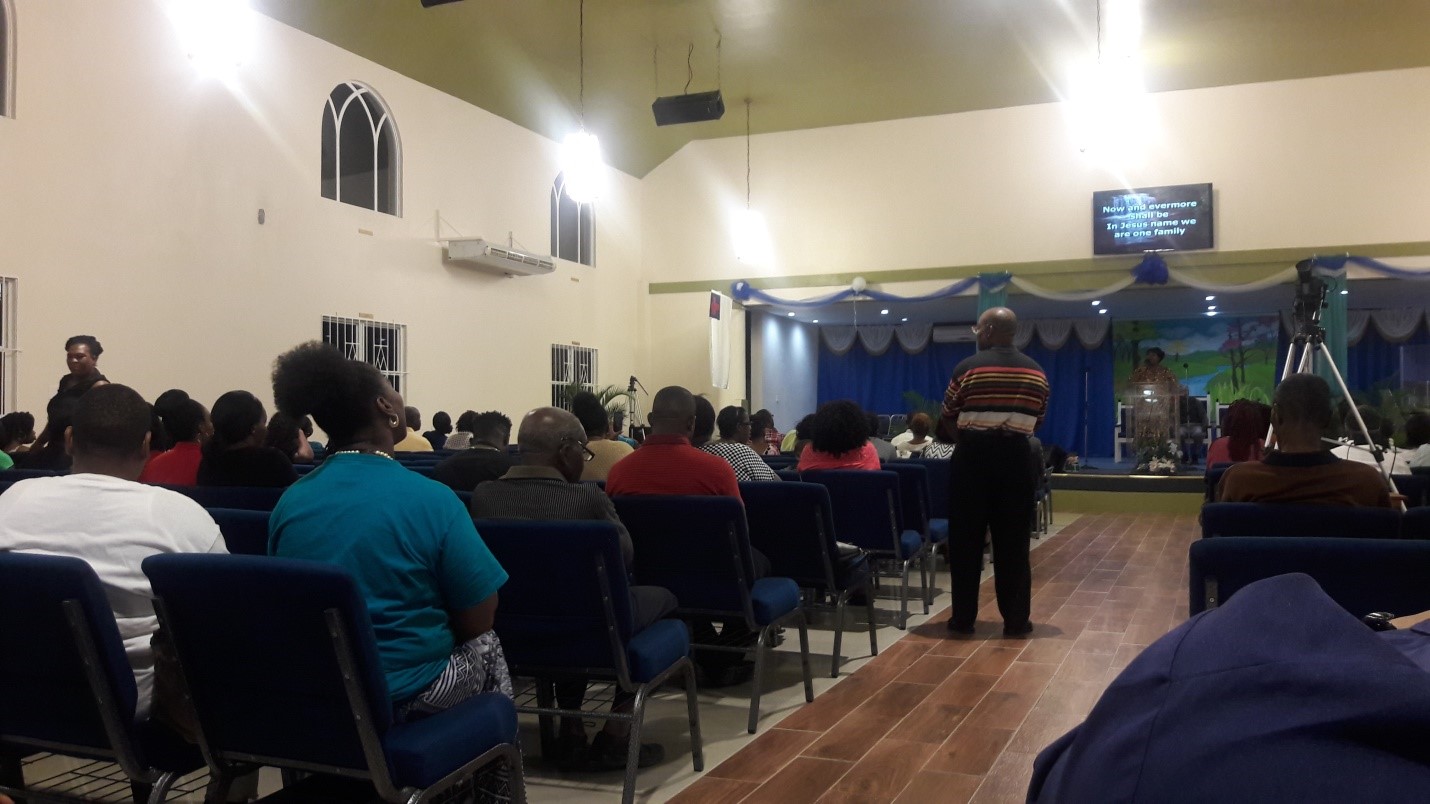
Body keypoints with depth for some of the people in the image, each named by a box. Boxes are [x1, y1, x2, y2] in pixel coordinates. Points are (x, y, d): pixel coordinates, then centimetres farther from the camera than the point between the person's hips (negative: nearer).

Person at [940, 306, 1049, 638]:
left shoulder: (968, 367, -6)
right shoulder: (1036, 372, 5)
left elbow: (947, 419, 1)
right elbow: (1037, 421, 11)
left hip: (973, 456, -3)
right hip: (1015, 457, 3)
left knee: (966, 540, 5)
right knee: (1013, 543, 6)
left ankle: (963, 618, 9)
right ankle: (1016, 620, 9)